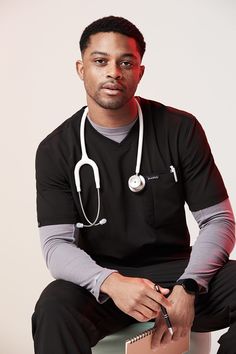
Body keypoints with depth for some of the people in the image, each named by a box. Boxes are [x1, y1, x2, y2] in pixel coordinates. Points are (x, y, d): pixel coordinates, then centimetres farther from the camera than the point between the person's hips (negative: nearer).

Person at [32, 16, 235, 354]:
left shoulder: (181, 130, -2)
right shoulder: (56, 149, -2)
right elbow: (57, 244, -9)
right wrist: (111, 283, -30)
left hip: (175, 270, 3)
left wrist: (188, 287, -20)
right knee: (53, 310, -35)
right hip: (100, 281, -2)